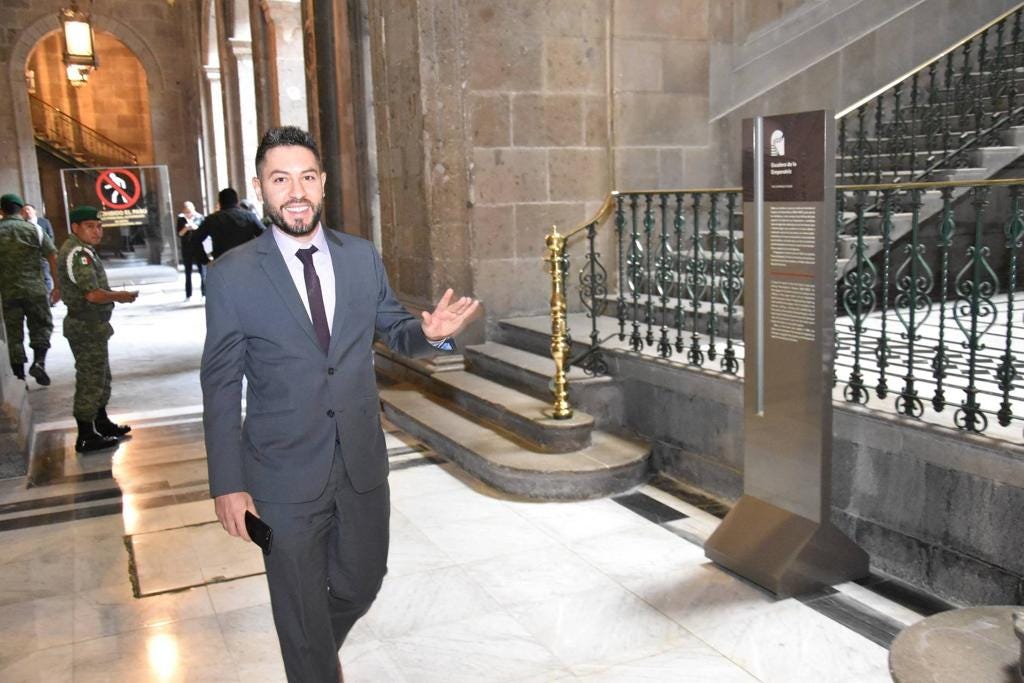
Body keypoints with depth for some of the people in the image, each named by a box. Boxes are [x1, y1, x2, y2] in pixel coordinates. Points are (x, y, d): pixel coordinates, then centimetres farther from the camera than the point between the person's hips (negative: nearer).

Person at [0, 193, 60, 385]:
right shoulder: (34, 230, 0)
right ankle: (39, 361, -9)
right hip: (34, 288, -1)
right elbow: (53, 259, -4)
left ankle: (19, 376, 11)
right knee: (41, 325, 13)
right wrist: (58, 286, 1)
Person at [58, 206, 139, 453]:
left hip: (92, 325, 10)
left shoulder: (83, 249, 12)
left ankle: (101, 423, 36)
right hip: (87, 328, -10)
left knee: (100, 377, 22)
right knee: (90, 380, -2)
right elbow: (92, 294, -26)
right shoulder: (78, 253, -20)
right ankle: (86, 437, 7)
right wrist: (121, 297, -12)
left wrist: (115, 295, 7)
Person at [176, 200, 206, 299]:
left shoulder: (199, 217, 0)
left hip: (198, 247, -2)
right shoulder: (181, 219, 3)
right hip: (186, 248, 2)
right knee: (188, 273, 8)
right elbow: (179, 234, -1)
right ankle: (188, 295, 13)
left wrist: (196, 228, -19)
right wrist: (185, 229, -19)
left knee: (203, 271, -7)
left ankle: (204, 293, -2)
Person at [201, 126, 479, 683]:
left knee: (363, 581, 22)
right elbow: (220, 387, -6)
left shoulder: (362, 256, 0)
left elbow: (394, 332, 9)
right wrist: (227, 484, -8)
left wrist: (430, 331, -15)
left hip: (363, 462, 4)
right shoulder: (232, 275, -9)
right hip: (285, 475, -3)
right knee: (301, 611, 11)